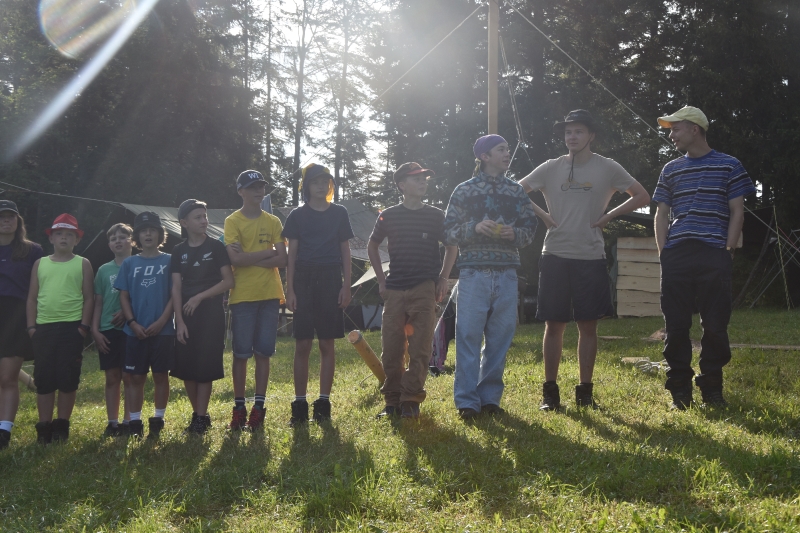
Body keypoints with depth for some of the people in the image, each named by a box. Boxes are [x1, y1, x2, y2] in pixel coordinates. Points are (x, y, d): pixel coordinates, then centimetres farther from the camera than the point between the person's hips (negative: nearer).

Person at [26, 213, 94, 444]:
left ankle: (62, 425, 10)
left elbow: (89, 298, 1)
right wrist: (31, 326, 3)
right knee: (43, 379, 4)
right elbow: (32, 297, 12)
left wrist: (84, 326, -7)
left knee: (68, 379, 0)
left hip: (71, 328, -3)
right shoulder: (40, 264, 13)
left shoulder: (83, 264, 5)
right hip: (43, 328, 3)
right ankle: (44, 427, 12)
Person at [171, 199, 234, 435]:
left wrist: (200, 297, -12)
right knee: (185, 367, 3)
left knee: (205, 368, -5)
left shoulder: (216, 247, -1)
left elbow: (229, 281, -4)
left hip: (211, 313, -3)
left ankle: (201, 418, 3)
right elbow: (176, 288, 3)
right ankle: (197, 413, 17)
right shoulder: (179, 251, 7)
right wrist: (179, 321, -6)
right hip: (186, 315, 3)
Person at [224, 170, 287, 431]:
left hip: (270, 295, 3)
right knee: (241, 353, 0)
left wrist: (249, 258, -8)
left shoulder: (273, 222, 10)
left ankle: (259, 407, 9)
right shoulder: (233, 221, 0)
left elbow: (282, 260, 0)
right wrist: (268, 252, -6)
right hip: (242, 296, -3)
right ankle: (239, 408, 8)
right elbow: (236, 259, -13)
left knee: (263, 352, 3)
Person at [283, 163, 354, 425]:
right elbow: (291, 253, 4)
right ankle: (299, 404, 4)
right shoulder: (297, 215, 6)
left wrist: (346, 285, 1)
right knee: (302, 344, -2)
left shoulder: (339, 213, 9)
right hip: (304, 279, -1)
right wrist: (290, 289, -3)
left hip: (330, 281, 1)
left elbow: (345, 251, 9)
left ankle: (323, 402, 9)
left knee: (327, 344, 3)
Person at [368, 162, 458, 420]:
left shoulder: (436, 215, 5)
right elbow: (372, 246, 18)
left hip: (425, 289, -1)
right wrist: (381, 280, 10)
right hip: (394, 290, 1)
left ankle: (411, 401, 2)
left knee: (420, 349, -4)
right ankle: (392, 401, 12)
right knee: (391, 348, 1)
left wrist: (443, 278, 5)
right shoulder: (388, 216, 5)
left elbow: (451, 247, 15)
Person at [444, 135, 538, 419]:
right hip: (474, 272, -3)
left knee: (500, 336, 6)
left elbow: (530, 228, 12)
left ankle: (490, 396, 16)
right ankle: (467, 401, 1)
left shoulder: (517, 191, 11)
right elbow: (449, 232, 1)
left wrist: (515, 233, -9)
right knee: (469, 335, -5)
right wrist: (475, 227, -15)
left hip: (506, 274, 3)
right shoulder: (465, 190, 3)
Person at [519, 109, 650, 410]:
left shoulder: (607, 168, 3)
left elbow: (642, 197, 7)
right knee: (554, 324, 3)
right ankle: (550, 391, 11)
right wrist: (541, 215, 0)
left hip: (590, 258, 0)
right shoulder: (550, 168, 6)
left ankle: (585, 391, 14)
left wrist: (608, 216, -1)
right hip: (555, 256, 1)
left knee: (588, 325, 4)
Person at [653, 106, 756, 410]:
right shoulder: (670, 170, 16)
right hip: (676, 256, 3)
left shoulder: (729, 166, 7)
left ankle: (712, 390, 9)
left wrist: (728, 251, -5)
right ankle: (679, 390, 9)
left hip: (714, 256, -3)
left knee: (715, 325, -1)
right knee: (676, 325, 1)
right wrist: (663, 251, 4)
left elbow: (737, 211, 4)